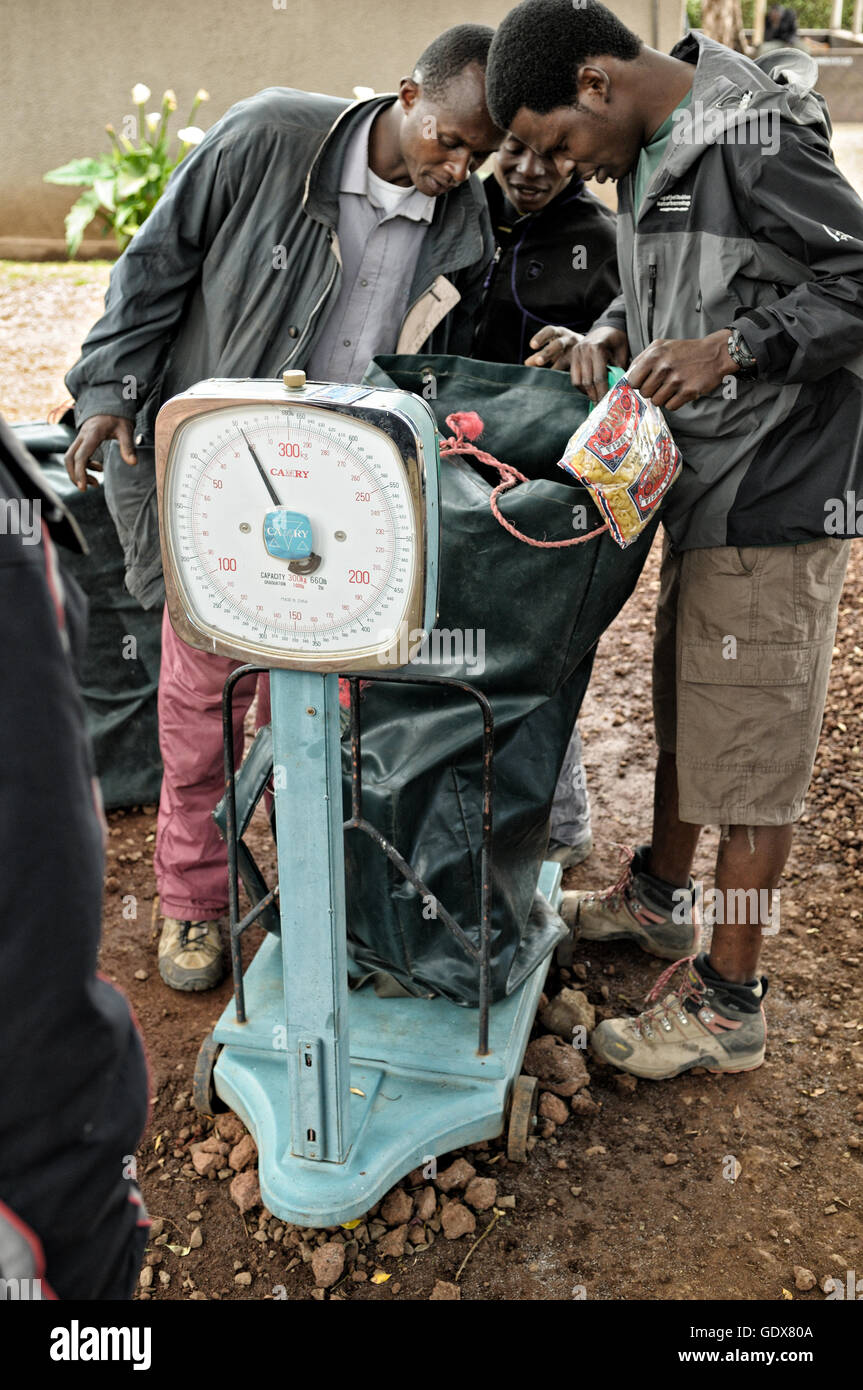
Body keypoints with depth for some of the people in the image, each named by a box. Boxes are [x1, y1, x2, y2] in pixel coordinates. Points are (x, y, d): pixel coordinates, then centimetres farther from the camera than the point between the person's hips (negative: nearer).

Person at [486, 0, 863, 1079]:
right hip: (705, 484, 9)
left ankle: (727, 1004, 12)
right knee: (683, 707, 21)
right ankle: (657, 896, 42)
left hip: (774, 497, -9)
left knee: (748, 747, -2)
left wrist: (733, 347, -26)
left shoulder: (757, 138, -16)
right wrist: (615, 331, 2)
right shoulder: (648, 150, 12)